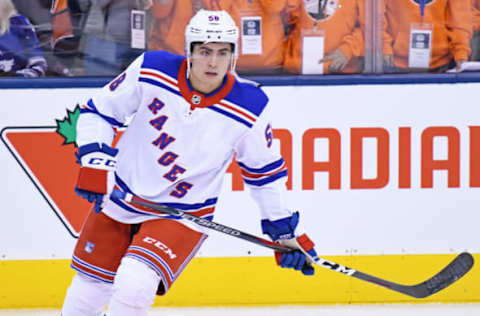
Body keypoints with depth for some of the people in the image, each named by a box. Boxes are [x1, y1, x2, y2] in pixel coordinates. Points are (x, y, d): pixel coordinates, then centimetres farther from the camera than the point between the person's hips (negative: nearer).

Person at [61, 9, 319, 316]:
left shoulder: (250, 108, -14)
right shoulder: (151, 71, -15)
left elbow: (264, 170, 1)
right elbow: (99, 111, -3)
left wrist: (286, 229, 3)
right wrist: (95, 160, -16)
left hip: (183, 214, -2)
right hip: (118, 197, 2)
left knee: (134, 285, -24)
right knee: (90, 289, 13)